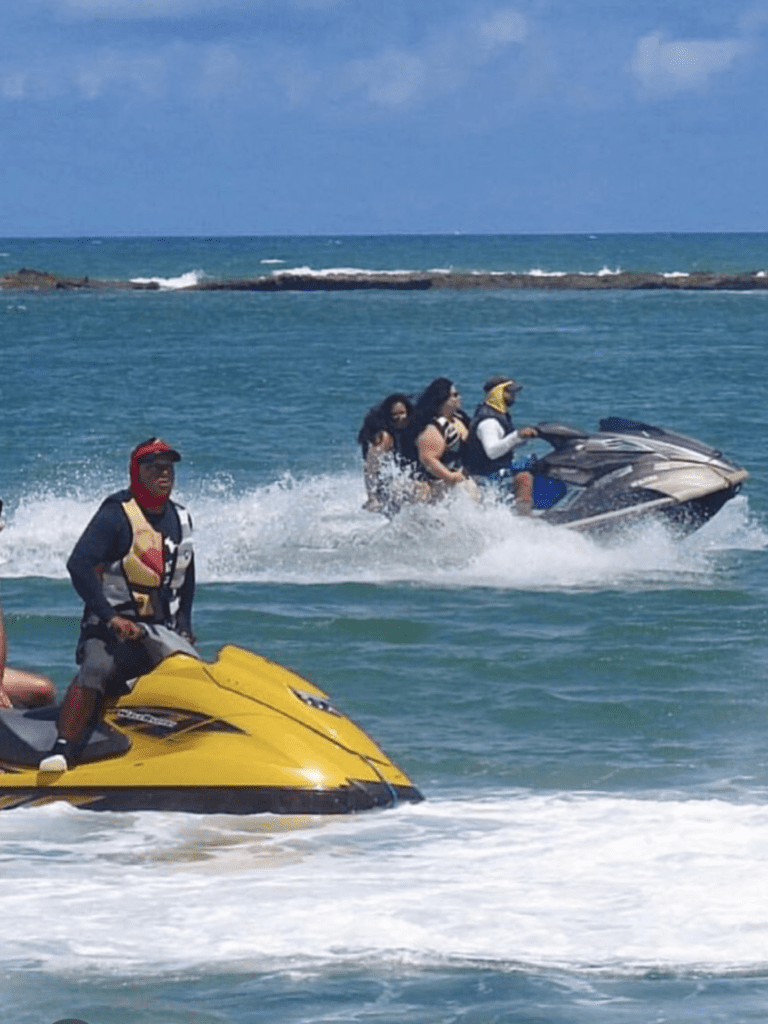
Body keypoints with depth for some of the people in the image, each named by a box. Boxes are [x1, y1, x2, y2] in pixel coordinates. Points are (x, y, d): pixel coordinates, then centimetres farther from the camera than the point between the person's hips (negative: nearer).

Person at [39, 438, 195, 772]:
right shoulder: (117, 514, -8)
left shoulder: (180, 519, 14)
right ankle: (62, 750, -39)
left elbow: (186, 579, 28)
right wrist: (111, 618, -24)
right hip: (113, 628, -7)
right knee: (95, 670, -32)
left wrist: (184, 627, 18)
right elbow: (79, 565, -19)